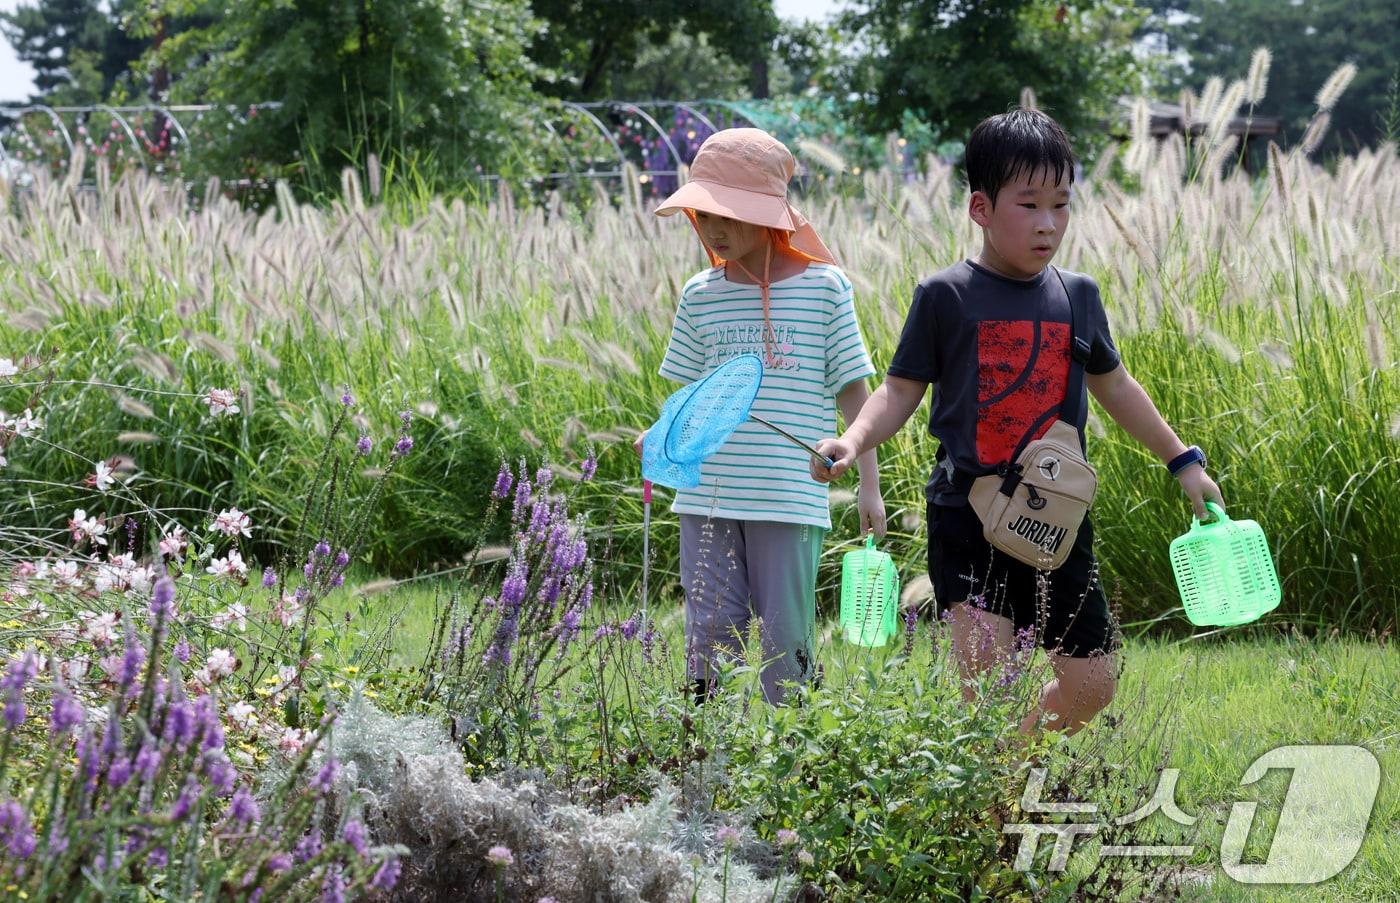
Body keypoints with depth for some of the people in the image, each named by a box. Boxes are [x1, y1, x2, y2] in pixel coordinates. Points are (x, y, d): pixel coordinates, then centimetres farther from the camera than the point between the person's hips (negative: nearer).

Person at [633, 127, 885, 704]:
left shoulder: (823, 287, -1)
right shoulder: (700, 297, 8)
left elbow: (854, 393, 2)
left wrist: (869, 484, -1)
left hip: (792, 499, -3)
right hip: (708, 497, 3)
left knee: (785, 637, 0)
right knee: (709, 634, 4)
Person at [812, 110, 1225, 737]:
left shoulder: (1078, 296, 9)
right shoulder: (945, 296, -3)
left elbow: (1114, 386, 23)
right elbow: (900, 392, -1)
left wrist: (1182, 460, 28)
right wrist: (852, 442, -20)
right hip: (968, 518, -5)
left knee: (1091, 684, 6)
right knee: (987, 674, -18)